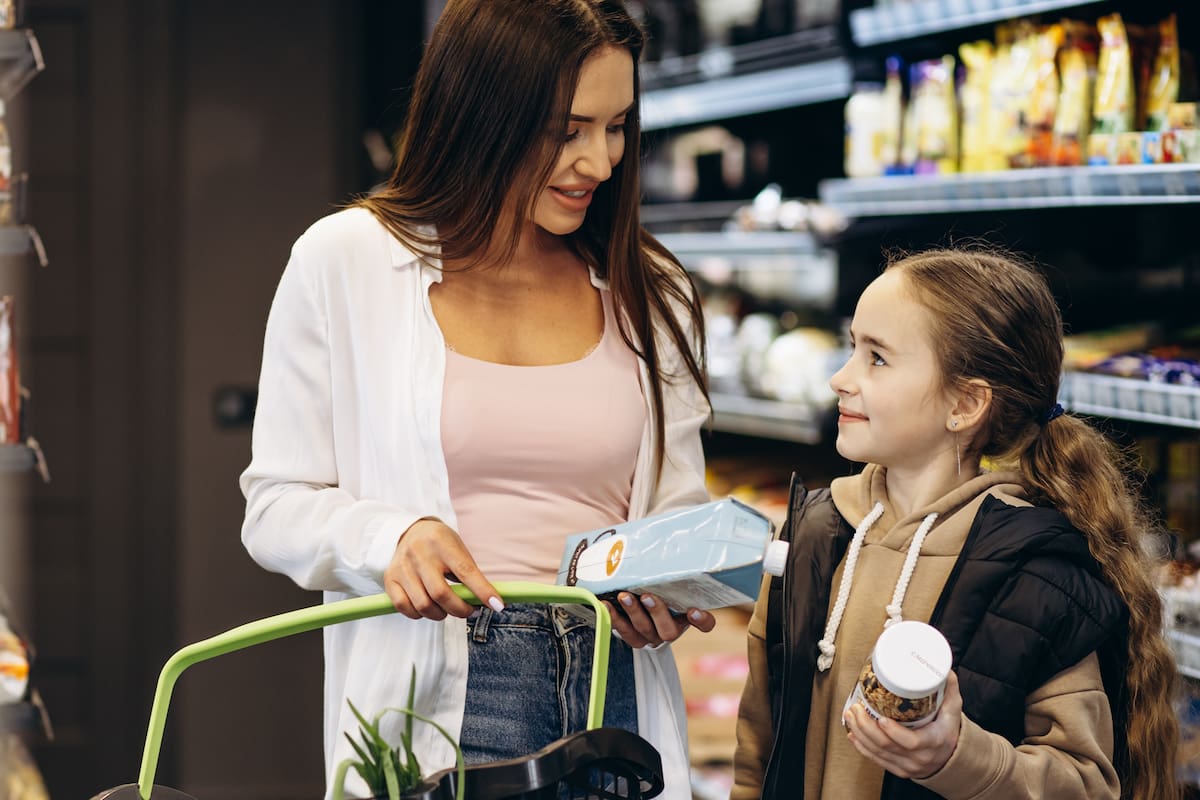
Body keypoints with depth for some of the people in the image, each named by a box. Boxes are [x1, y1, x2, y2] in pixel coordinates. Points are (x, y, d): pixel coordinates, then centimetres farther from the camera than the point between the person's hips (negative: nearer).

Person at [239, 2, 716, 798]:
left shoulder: (651, 294, 10)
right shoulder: (345, 261, -1)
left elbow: (680, 514, 14)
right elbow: (278, 506, 0)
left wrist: (668, 592, -8)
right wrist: (392, 538, -19)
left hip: (620, 697, 3)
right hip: (437, 699, -3)